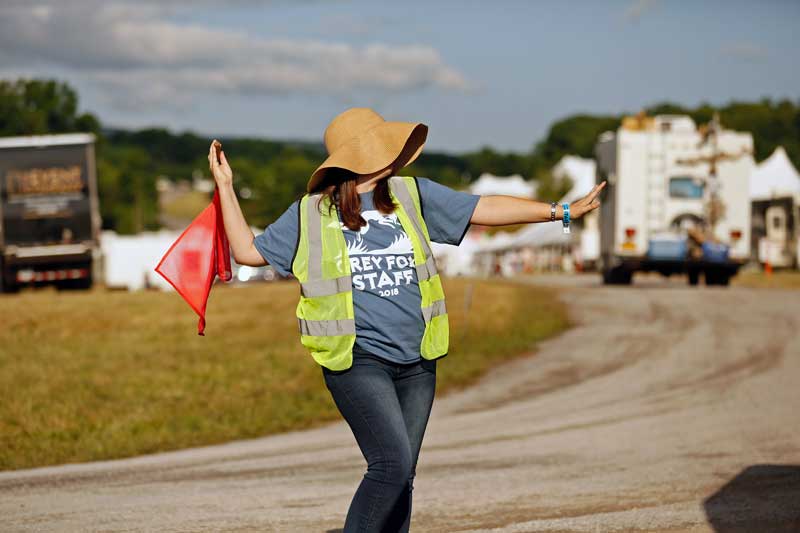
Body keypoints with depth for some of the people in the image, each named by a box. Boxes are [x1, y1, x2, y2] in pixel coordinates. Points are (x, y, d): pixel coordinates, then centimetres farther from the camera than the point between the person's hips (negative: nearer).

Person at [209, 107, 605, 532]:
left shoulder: (411, 194, 10)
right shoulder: (310, 214, 5)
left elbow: (485, 209, 10)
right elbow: (248, 251, 10)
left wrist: (561, 211, 6)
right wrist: (226, 187, 5)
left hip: (416, 363, 4)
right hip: (357, 359, -4)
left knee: (400, 477, 8)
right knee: (392, 464, -20)